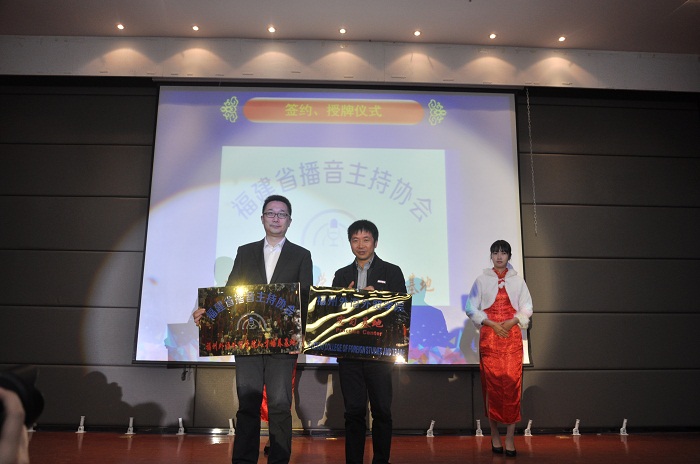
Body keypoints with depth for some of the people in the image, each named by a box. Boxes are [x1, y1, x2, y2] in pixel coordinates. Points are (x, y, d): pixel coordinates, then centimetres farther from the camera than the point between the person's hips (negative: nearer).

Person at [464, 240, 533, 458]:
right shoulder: (482, 280, 5)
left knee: (512, 383, -4)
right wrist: (491, 323, -9)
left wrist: (513, 321, -8)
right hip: (489, 336, -1)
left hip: (512, 335, 1)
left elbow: (527, 307, 9)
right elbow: (471, 308, 3)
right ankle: (495, 435, 9)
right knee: (492, 383, -1)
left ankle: (510, 437, 2)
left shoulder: (517, 280, 9)